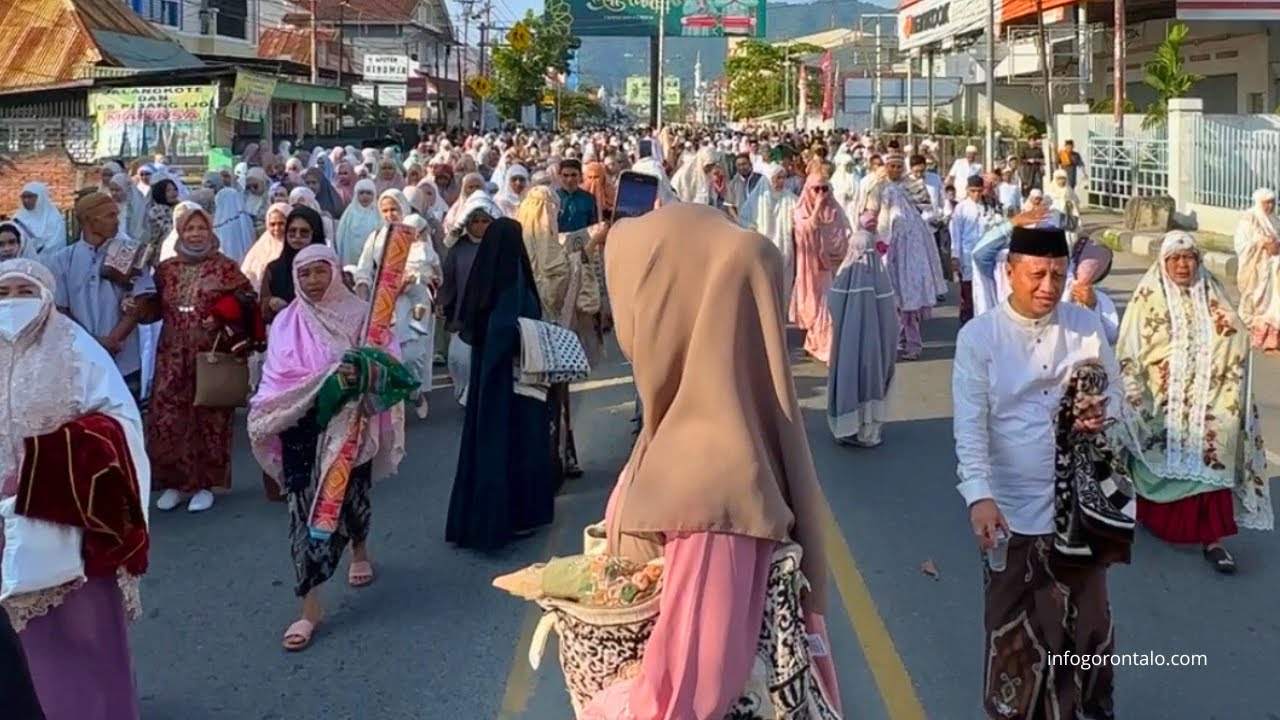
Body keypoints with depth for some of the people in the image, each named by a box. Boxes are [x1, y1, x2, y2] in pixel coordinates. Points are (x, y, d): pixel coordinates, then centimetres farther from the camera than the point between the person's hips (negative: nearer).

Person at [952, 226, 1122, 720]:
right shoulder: (978, 336, -10)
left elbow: (1115, 388, 8)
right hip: (1011, 507, -3)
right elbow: (969, 425, -15)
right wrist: (979, 495, -27)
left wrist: (1104, 413, -17)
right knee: (1013, 626, 10)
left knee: (1087, 615, 19)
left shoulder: (1086, 325, -1)